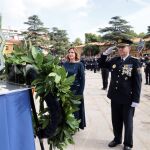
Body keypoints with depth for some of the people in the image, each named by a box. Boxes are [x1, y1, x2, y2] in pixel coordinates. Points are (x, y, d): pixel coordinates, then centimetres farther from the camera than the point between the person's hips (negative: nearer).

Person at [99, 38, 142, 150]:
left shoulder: (134, 62, -10)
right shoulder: (114, 60, 3)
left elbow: (137, 82, -12)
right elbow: (102, 64, 17)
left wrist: (136, 100, -15)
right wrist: (106, 53, -1)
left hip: (128, 99, -4)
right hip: (115, 97, 5)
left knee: (127, 122, 11)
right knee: (116, 120, 18)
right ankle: (117, 139, 38)